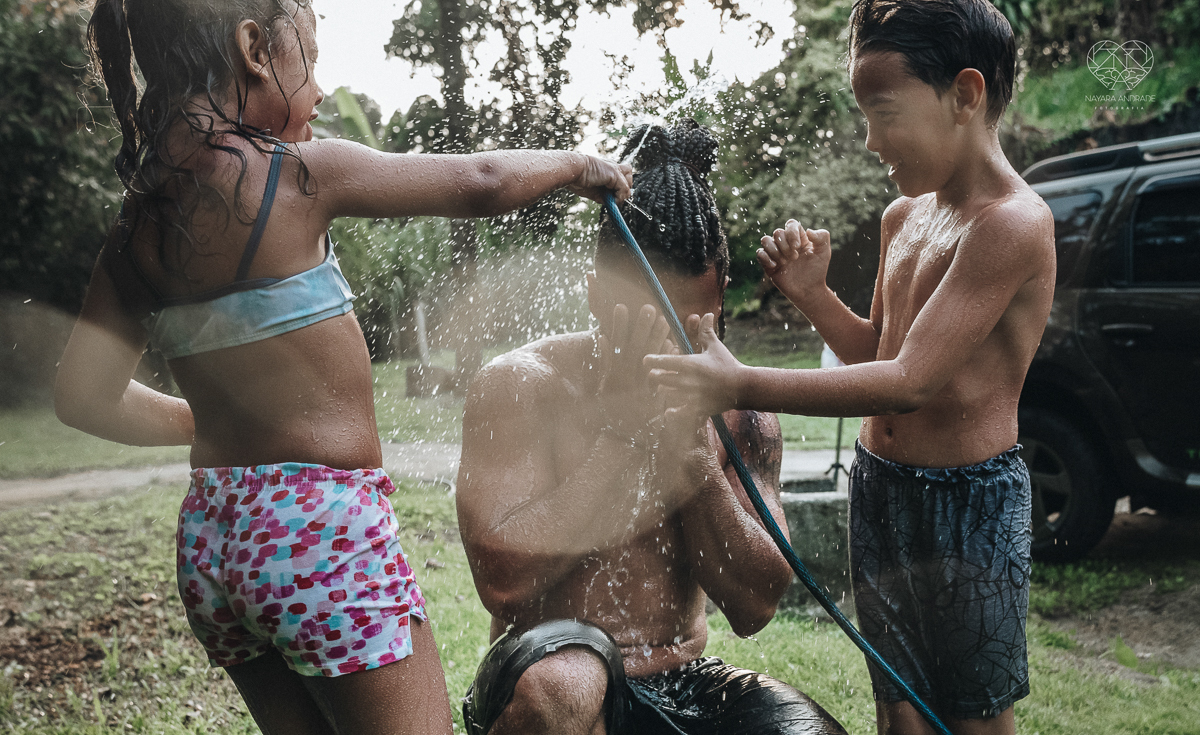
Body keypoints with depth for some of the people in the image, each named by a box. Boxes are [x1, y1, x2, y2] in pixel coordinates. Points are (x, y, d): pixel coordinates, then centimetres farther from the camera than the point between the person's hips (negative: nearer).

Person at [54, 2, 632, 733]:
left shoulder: (136, 229, 4)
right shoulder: (296, 173, -13)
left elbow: (85, 397, 7)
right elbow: (479, 184, -6)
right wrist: (578, 165, 12)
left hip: (209, 535, 8)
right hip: (322, 531, -7)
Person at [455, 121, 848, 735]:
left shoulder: (738, 410, 0)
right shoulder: (518, 386, -9)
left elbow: (753, 606, -5)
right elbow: (505, 583, -21)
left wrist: (691, 442, -16)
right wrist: (621, 425, -20)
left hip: (684, 685, 2)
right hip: (558, 685, -1)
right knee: (561, 678, -35)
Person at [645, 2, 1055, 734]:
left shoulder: (1012, 222, -20)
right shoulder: (903, 216, 8)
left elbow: (910, 380, -27)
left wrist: (741, 386, -28)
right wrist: (811, 291, 1)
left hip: (970, 500, -8)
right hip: (880, 489, 8)